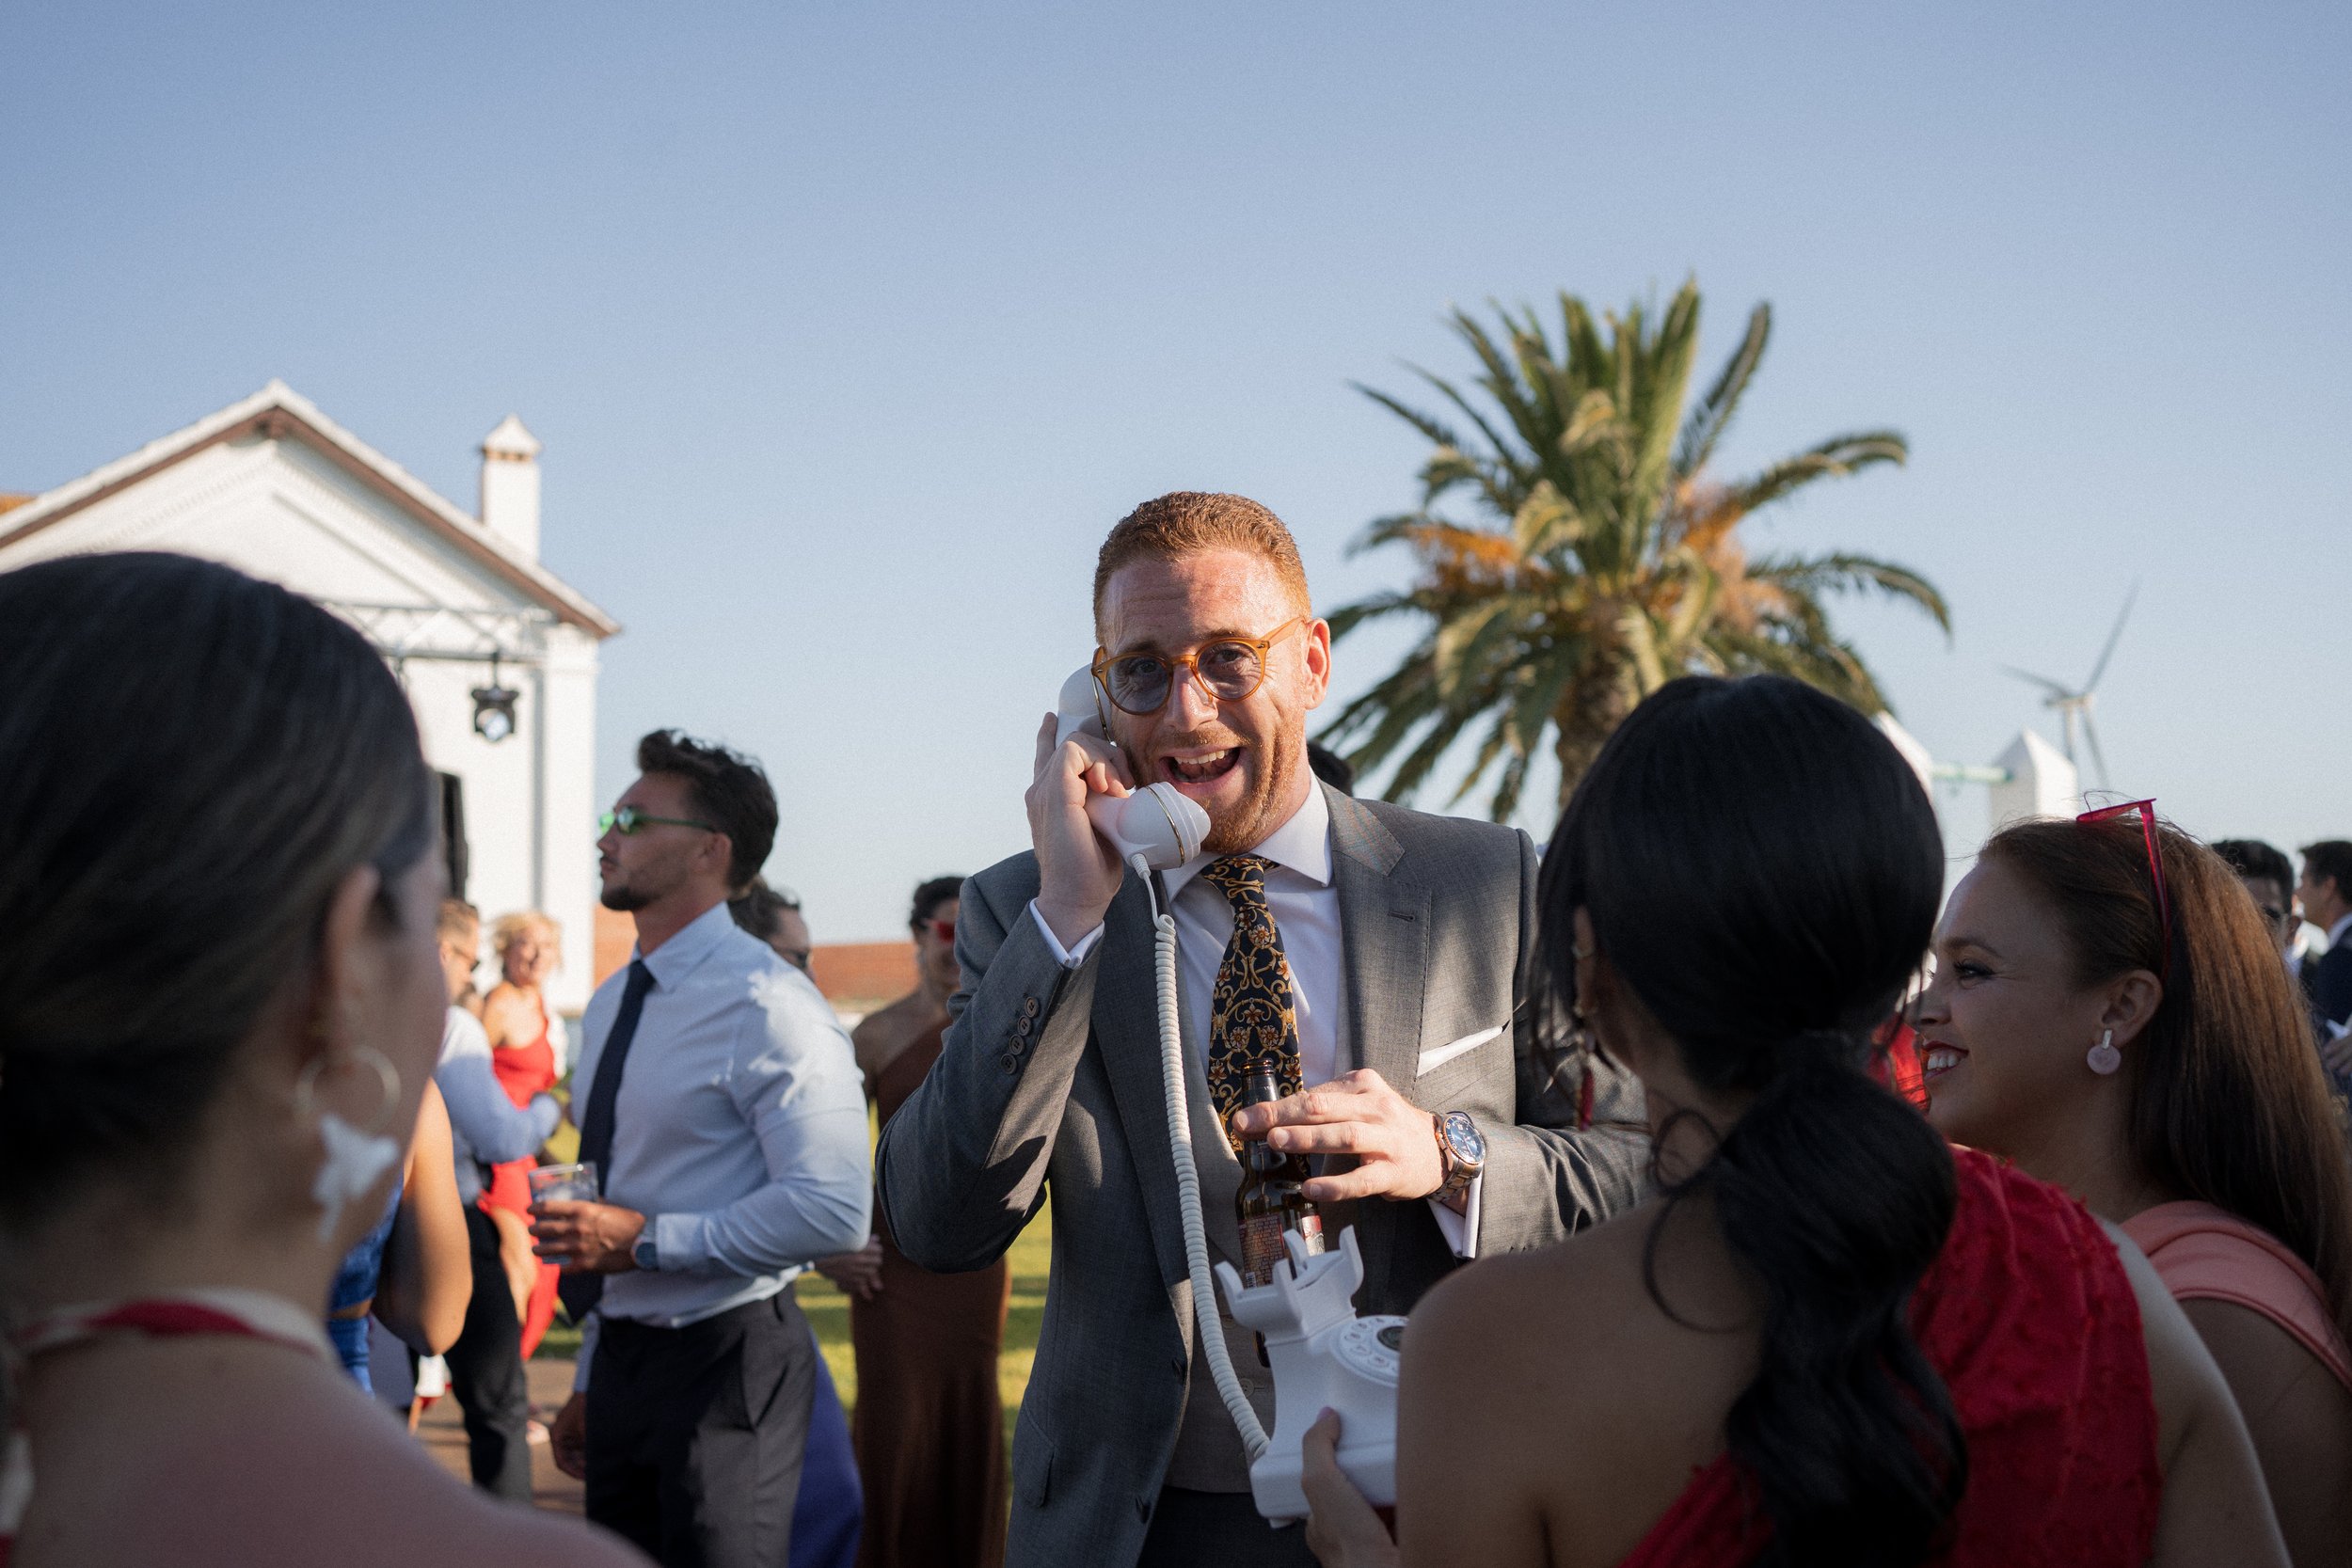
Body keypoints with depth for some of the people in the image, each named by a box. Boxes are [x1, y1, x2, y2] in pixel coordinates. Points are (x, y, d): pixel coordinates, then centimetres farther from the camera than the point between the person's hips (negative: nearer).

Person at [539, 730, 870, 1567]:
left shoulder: (767, 1006, -16)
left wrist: (646, 1239, -21)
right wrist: (590, 1385, 20)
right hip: (623, 1360, 8)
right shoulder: (613, 1003, 12)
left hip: (726, 1363, -8)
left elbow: (833, 1211, -24)